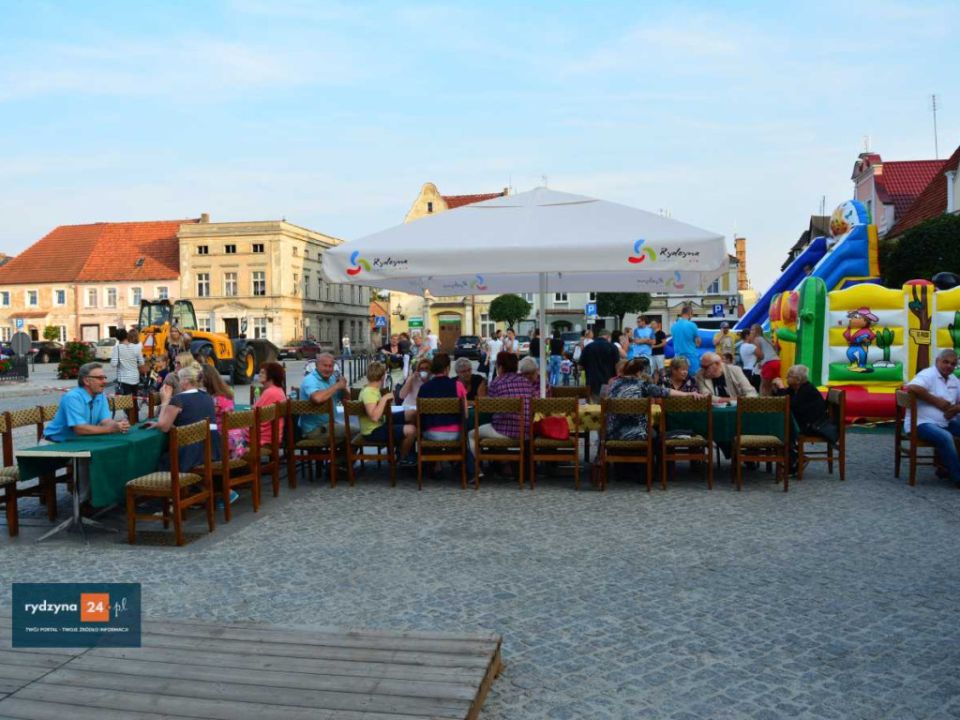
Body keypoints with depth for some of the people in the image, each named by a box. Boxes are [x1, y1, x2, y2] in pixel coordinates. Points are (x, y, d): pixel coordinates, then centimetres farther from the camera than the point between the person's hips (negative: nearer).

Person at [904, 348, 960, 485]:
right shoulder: (928, 375, -12)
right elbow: (912, 388, -31)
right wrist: (936, 401, -21)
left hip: (946, 423, 9)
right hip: (921, 423, -9)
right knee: (945, 437, -33)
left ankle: (948, 467, 2)